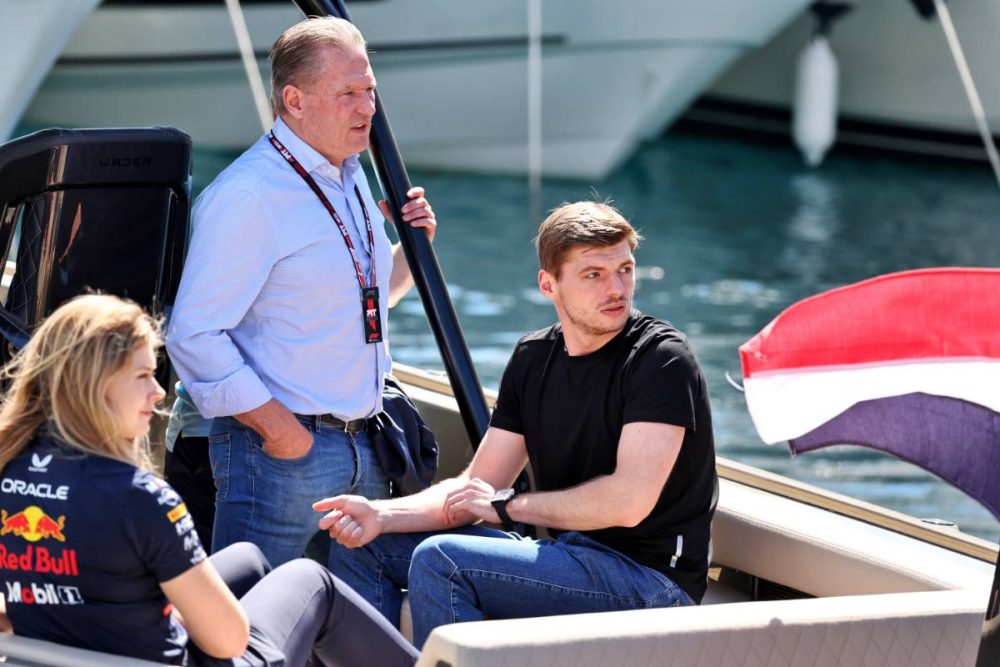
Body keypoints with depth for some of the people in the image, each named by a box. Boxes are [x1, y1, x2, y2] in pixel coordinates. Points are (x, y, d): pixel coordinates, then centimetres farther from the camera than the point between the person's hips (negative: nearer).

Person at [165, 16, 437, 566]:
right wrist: (276, 428, -20)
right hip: (283, 450, -9)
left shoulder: (352, 178, 14)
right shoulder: (247, 195, -15)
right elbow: (195, 336, -19)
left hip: (362, 446, 9)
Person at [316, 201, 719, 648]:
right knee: (365, 546, 4)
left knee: (440, 558, -25)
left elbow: (628, 502, -23)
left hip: (650, 578, -8)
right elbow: (478, 487, 7)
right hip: (569, 558, 8)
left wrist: (506, 506, -10)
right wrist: (382, 514, -12)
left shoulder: (661, 358, -14)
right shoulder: (534, 357, 9)